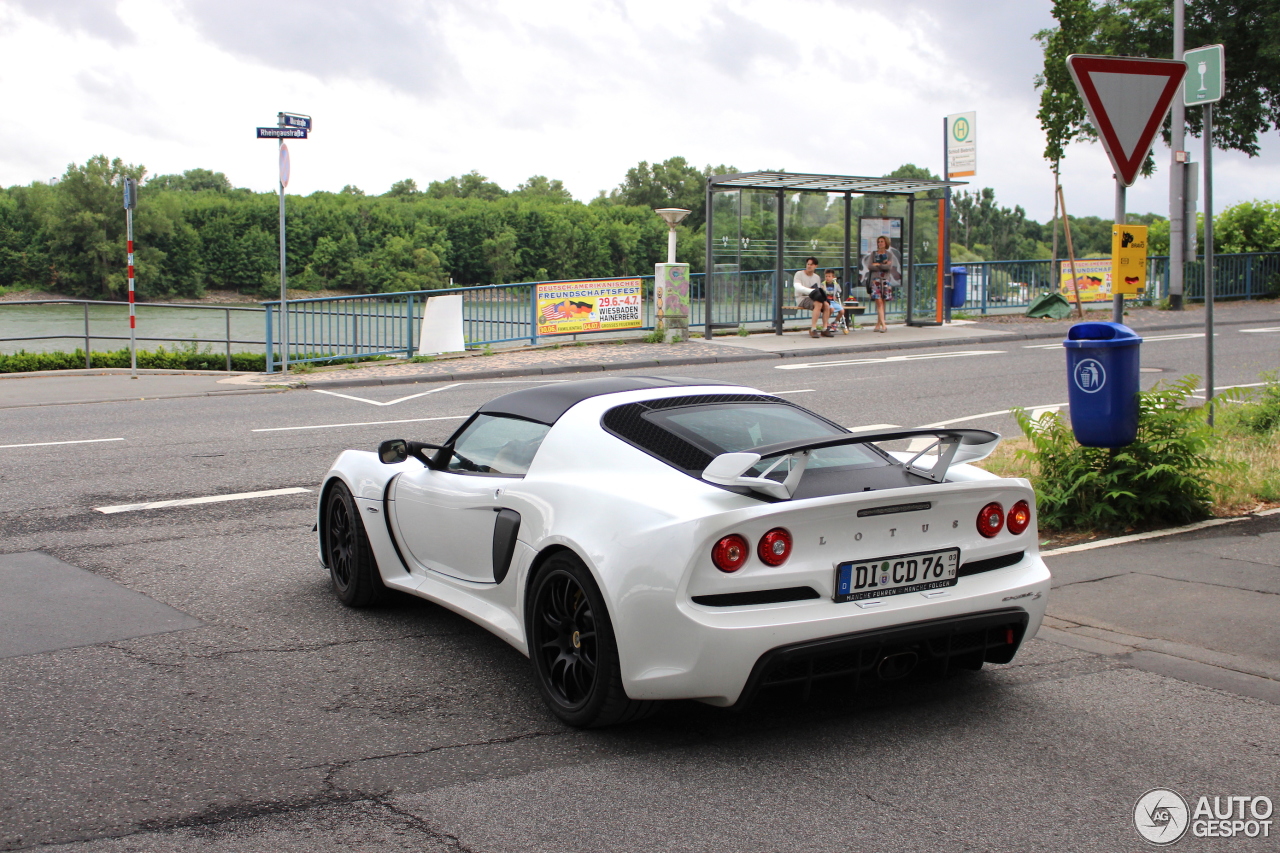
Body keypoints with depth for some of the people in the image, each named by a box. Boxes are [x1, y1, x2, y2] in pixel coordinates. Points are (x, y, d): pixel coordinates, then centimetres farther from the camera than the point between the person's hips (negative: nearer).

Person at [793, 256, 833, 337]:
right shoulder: (799, 274, -1)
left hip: (812, 297, 6)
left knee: (827, 305, -22)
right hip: (801, 298, -6)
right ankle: (813, 329, -36)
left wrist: (820, 293, -12)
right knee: (818, 304, -33)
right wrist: (811, 291, -27)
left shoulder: (817, 277, 17)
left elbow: (819, 290, 15)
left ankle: (825, 329, -20)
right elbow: (797, 287, -17)